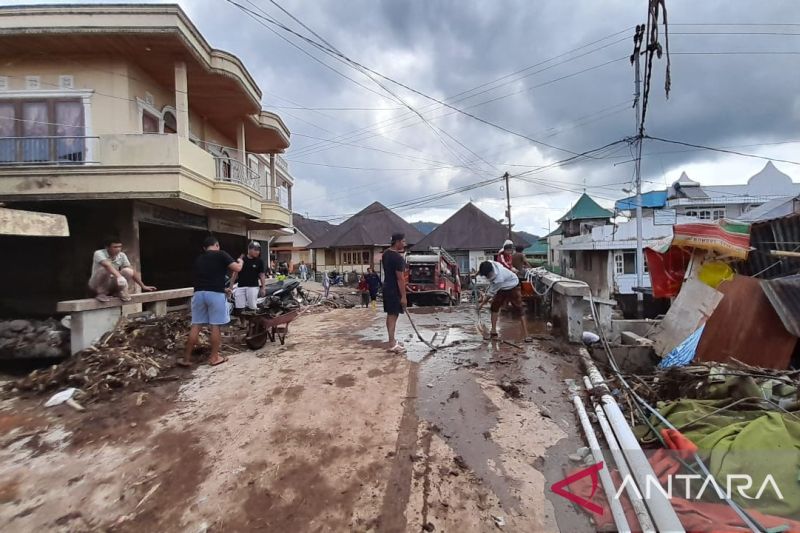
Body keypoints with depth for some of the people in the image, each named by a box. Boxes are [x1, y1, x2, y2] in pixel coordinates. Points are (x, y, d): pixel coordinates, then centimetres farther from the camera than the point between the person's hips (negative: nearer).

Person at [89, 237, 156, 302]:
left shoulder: (122, 255, -6)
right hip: (97, 286, -3)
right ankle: (101, 294, -16)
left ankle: (121, 292, -4)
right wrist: (119, 277, -55)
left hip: (112, 285, 3)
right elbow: (108, 265, -40)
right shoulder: (99, 253, -19)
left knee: (128, 271, -23)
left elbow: (132, 271, -5)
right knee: (105, 270, -34)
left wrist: (143, 286, -9)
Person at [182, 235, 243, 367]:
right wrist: (240, 261, 16)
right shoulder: (221, 254, 0)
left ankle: (186, 358, 14)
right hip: (216, 294, -5)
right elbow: (237, 268, -7)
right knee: (215, 325, 3)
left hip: (199, 293, 6)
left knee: (196, 325, 10)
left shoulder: (198, 259, 20)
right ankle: (214, 357, 10)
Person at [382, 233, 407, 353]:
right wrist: (403, 296, -20)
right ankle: (392, 344, -2)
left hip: (387, 288, 9)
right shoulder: (398, 258, -21)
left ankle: (392, 340, 24)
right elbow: (400, 278, -22)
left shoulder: (385, 254, 9)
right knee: (393, 316, -6)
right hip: (394, 290, -9)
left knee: (390, 315, 14)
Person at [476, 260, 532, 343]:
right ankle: (493, 332, 7)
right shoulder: (488, 265, -26)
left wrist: (482, 303, -18)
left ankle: (526, 335, -8)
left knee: (519, 309, -9)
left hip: (513, 287, -7)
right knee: (494, 306, 1)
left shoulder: (499, 278, -42)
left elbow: (491, 293, -29)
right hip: (501, 288, 7)